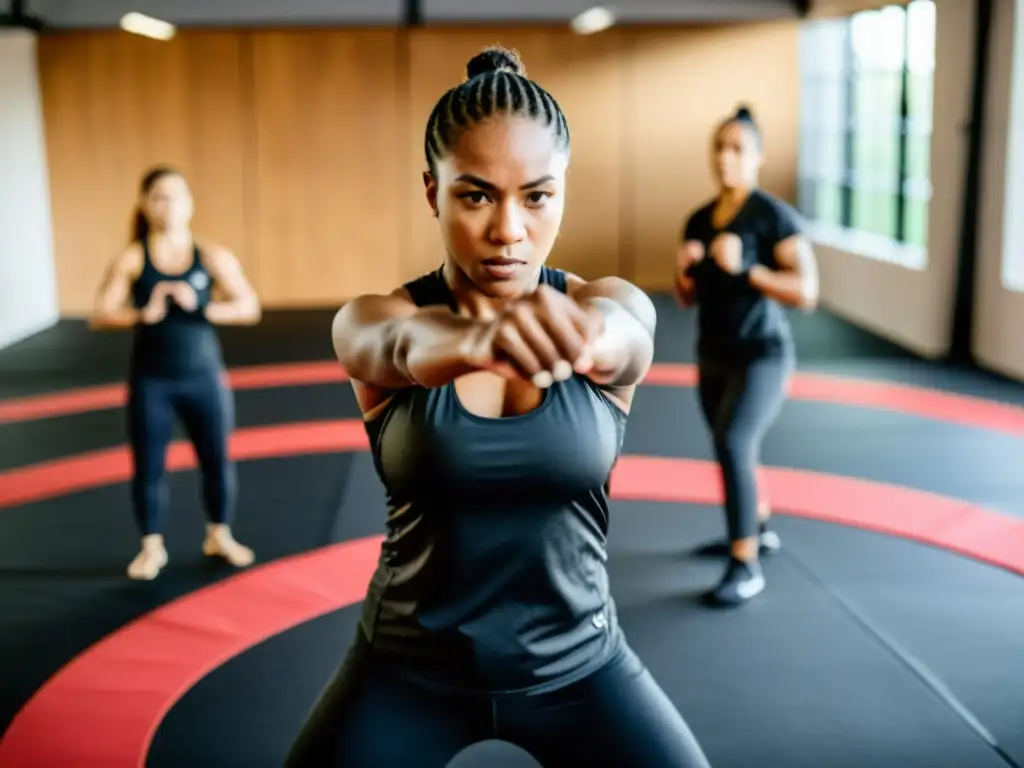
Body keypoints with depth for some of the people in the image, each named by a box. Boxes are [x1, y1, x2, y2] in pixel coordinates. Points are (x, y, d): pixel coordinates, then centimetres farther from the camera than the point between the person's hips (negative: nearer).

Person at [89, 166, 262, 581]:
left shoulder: (213, 257, -4)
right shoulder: (130, 259, -6)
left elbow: (250, 308, -8)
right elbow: (100, 316, -10)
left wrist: (200, 307, -21)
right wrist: (144, 314, -26)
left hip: (204, 376, 1)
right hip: (151, 380, -1)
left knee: (217, 459, 10)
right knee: (148, 466, 7)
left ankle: (219, 535, 31)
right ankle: (152, 546, 24)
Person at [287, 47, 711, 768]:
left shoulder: (617, 307, -11)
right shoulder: (375, 322, -12)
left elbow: (614, 334, -34)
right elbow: (407, 347, -36)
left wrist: (580, 331, -58)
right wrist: (475, 340, -59)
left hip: (578, 662, 1)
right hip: (410, 668, 0)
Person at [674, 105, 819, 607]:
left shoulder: (774, 216, -13)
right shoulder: (699, 220, 5)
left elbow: (806, 292, -20)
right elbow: (687, 298, 12)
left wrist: (743, 268, -27)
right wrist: (684, 268, -9)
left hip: (762, 354, -7)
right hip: (713, 355, 7)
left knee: (732, 444, -23)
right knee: (732, 449, 20)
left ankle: (746, 567, -13)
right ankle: (759, 530, 44)